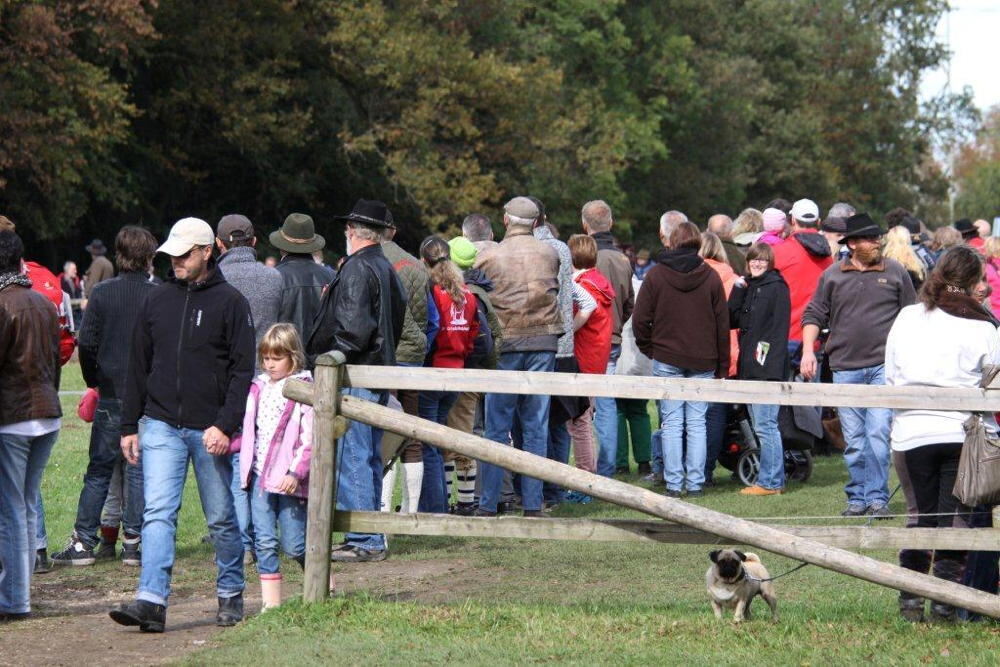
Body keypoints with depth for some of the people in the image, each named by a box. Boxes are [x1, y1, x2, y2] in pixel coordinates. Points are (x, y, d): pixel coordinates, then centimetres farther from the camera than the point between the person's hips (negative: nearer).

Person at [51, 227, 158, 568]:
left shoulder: (101, 293, -3)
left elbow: (87, 344, -3)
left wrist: (95, 381, 11)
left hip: (110, 396, 1)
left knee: (99, 469, 8)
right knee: (139, 469, 6)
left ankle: (83, 542, 5)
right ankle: (134, 542, 5)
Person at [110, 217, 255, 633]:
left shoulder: (230, 302, -2)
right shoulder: (157, 300, 9)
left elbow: (243, 370, -6)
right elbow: (138, 366, 14)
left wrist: (226, 425, -15)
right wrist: (129, 426, 9)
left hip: (211, 430, -3)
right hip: (161, 426, 3)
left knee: (221, 518, 8)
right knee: (158, 512, -9)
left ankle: (230, 596, 23)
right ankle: (151, 601, -16)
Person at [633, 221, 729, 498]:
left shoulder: (656, 275, -3)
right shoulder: (711, 277, 2)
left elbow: (640, 320, -4)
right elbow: (723, 323, 3)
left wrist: (649, 348, 12)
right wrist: (722, 364, 9)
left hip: (667, 358, -1)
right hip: (703, 361, 1)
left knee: (672, 423, 1)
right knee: (697, 422, 5)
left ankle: (673, 483, -2)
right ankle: (695, 483, 2)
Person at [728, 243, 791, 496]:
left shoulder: (777, 287, -7)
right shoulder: (748, 287, 17)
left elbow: (779, 328, -13)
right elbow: (732, 321, 10)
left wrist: (771, 364, -19)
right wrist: (738, 291, -1)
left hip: (767, 367, -9)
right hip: (749, 367, 9)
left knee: (765, 425, -9)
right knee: (760, 426, 11)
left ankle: (770, 481, -6)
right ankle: (775, 478, 16)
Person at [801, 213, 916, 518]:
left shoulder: (895, 272, 6)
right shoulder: (832, 276, 7)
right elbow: (814, 315, 11)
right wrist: (808, 351, -1)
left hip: (884, 365, -2)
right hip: (845, 367, 2)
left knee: (878, 433, -9)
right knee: (854, 439, 5)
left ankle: (877, 497, -4)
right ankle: (857, 497, 13)